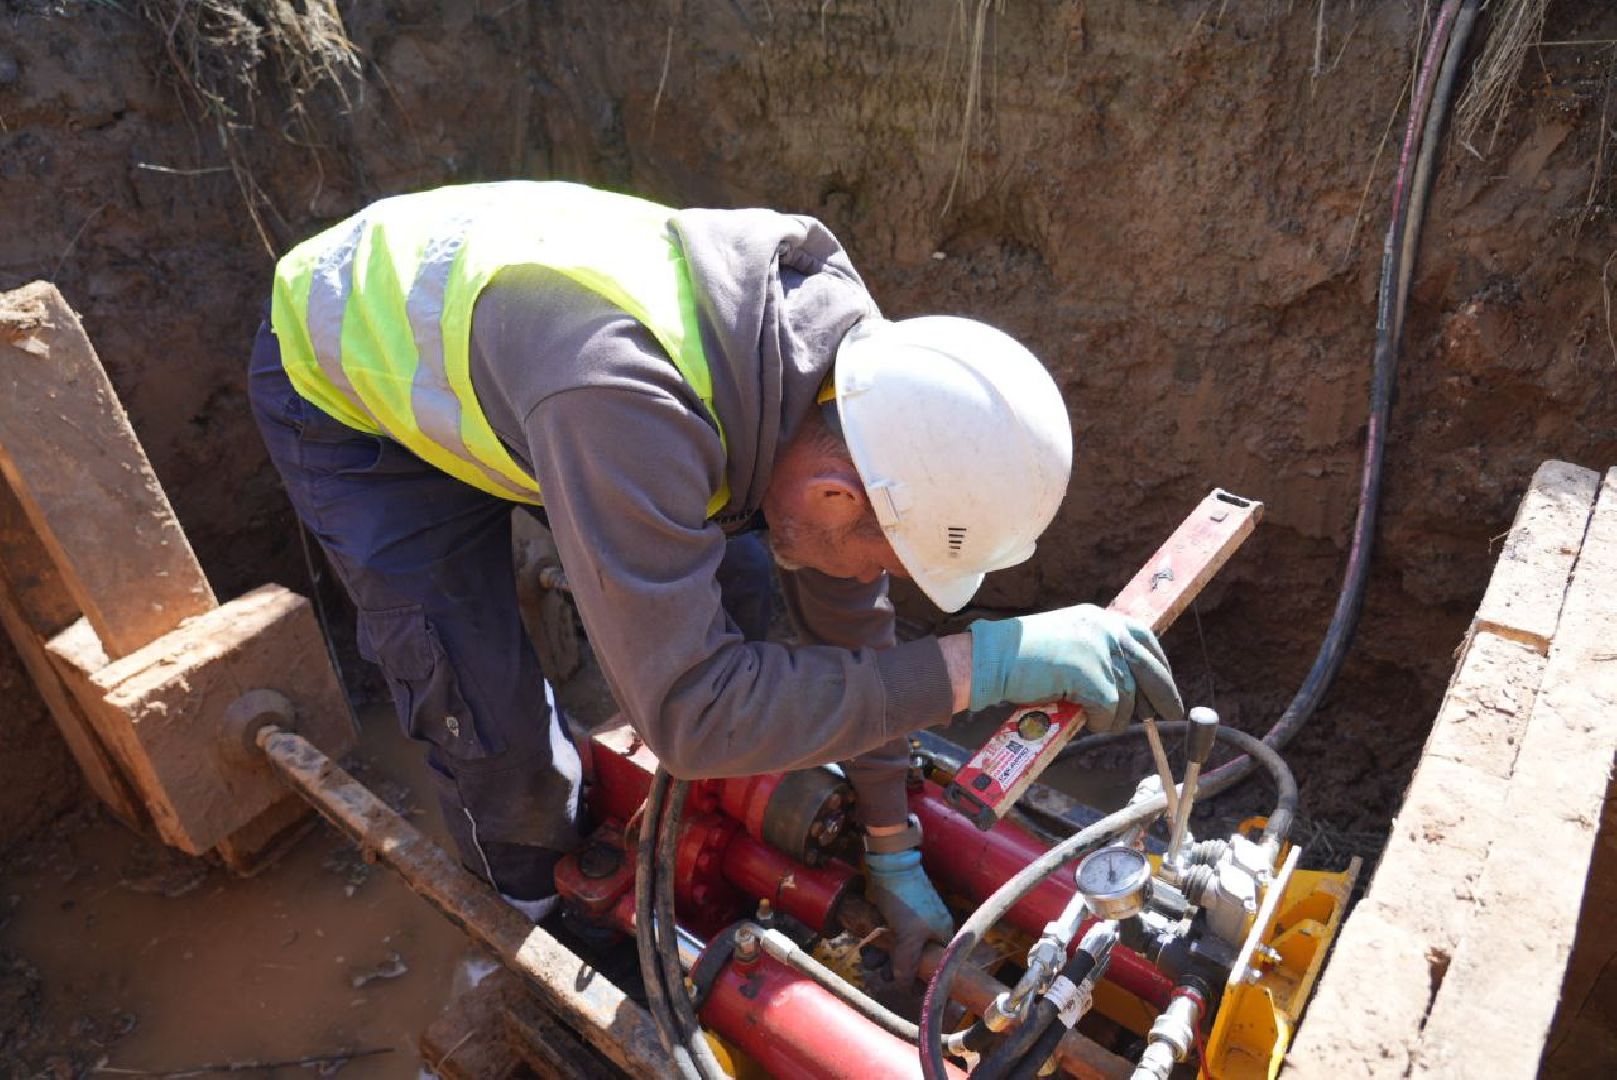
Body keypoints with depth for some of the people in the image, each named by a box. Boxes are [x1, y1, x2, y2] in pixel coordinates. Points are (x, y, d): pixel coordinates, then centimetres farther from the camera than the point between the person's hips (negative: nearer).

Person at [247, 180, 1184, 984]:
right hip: (351, 386, -5)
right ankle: (545, 909, 23)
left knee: (730, 577, 1)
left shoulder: (847, 355, -21)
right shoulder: (623, 406, -46)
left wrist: (896, 859, -1)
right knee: (494, 726, -11)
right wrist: (986, 662, -44)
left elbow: (847, 611, -10)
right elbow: (692, 708, -41)